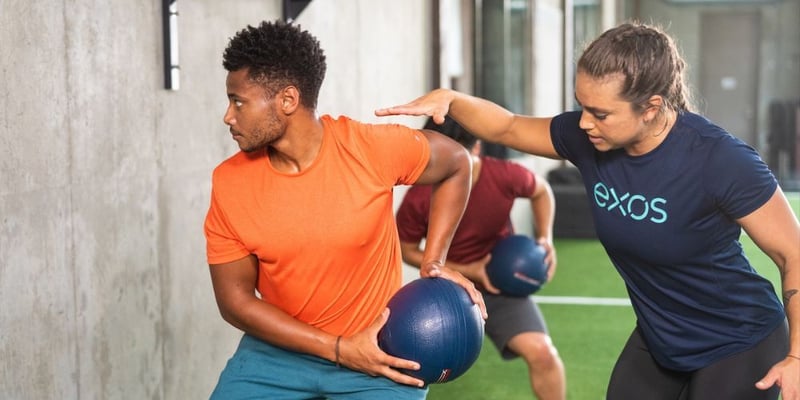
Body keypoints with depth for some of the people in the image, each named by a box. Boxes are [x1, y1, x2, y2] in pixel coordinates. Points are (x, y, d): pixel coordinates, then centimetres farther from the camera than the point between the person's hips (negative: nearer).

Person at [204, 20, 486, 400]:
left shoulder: (372, 149, -18)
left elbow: (456, 164, 1)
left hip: (378, 351, -2)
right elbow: (234, 299, -8)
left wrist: (434, 263, -7)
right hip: (278, 351, 2)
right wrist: (339, 349, -16)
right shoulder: (228, 183, -12)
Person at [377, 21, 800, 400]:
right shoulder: (587, 137, -13)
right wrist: (451, 99, -15)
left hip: (740, 346, -5)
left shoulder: (720, 161, -28)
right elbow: (509, 128, 4)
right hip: (657, 341, 6)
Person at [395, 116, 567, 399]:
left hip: (501, 283, 0)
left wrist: (545, 238, -12)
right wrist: (467, 271, -17)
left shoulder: (505, 176, -22)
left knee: (542, 352, -18)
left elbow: (541, 191, 3)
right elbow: (408, 251, -7)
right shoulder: (418, 198, -25)